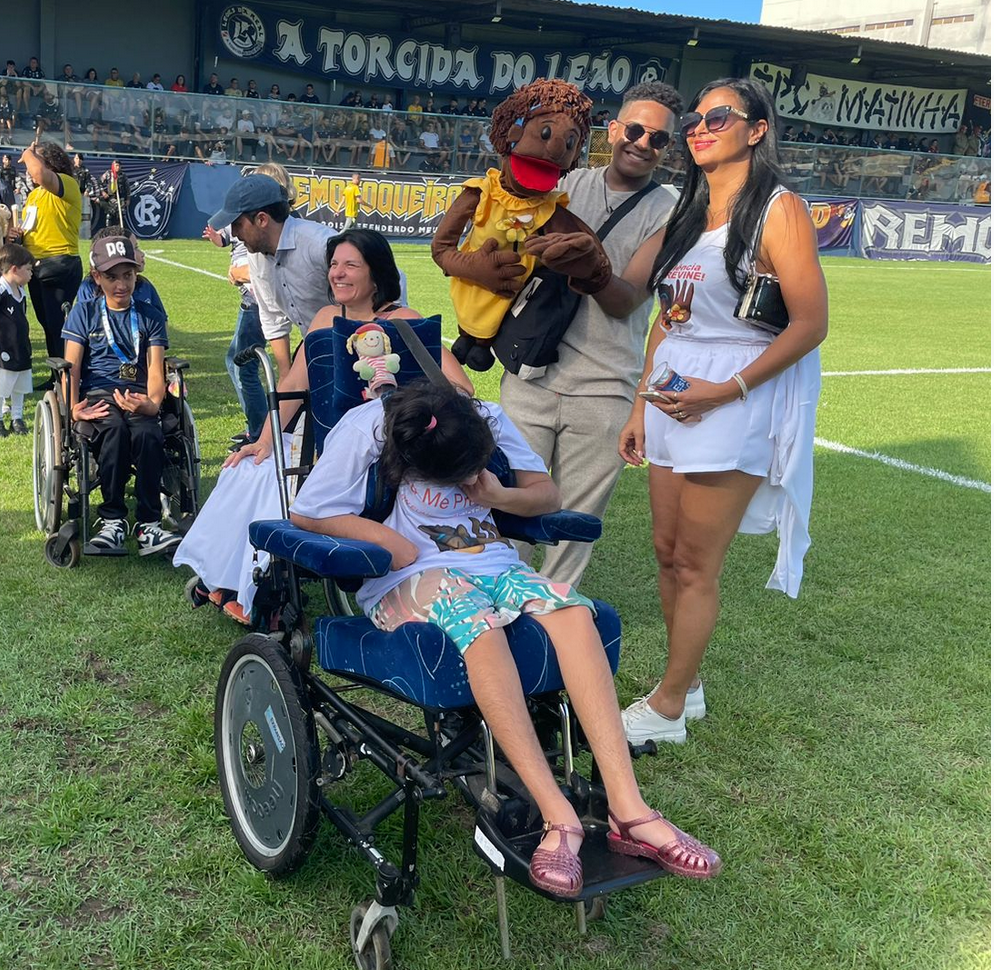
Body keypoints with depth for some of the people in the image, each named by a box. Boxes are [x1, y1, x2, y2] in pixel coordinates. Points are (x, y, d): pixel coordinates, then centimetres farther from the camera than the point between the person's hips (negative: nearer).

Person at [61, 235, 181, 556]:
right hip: (97, 393, -1)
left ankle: (148, 526, -29)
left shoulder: (150, 317, 16)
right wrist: (73, 407, -16)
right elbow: (71, 366, 4)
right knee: (115, 429, -36)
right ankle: (113, 521, -31)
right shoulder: (83, 313, 15)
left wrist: (152, 403, -19)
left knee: (147, 433, -35)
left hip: (138, 395, 1)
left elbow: (155, 369, 4)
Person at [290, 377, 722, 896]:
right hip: (408, 578, -4)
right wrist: (387, 538, -12)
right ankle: (558, 815, -41)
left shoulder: (489, 420, 5)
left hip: (492, 563, 4)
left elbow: (548, 494, 12)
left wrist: (498, 495, -9)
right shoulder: (365, 430, -7)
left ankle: (628, 808, -35)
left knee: (571, 609, -29)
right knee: (475, 617, -40)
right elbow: (306, 513, -3)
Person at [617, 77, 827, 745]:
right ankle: (686, 684, 26)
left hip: (734, 402, -7)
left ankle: (668, 708, 12)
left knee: (695, 563, -1)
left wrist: (726, 390, -17)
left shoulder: (778, 211, -8)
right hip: (672, 396, 7)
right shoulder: (687, 213, 14)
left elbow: (811, 323, -13)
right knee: (668, 550, 10)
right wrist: (641, 406, 13)